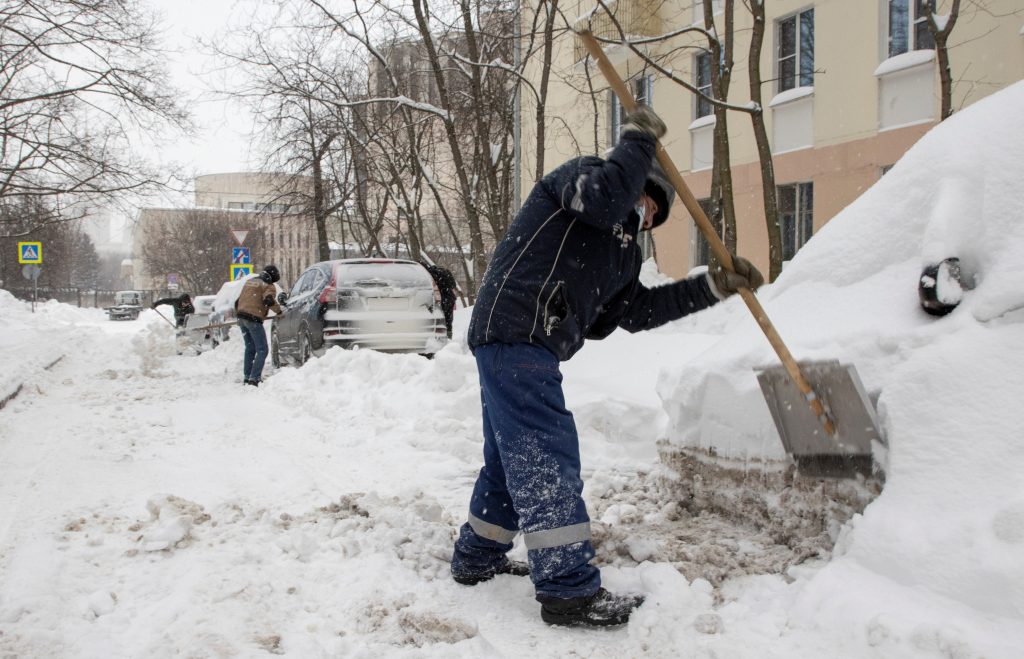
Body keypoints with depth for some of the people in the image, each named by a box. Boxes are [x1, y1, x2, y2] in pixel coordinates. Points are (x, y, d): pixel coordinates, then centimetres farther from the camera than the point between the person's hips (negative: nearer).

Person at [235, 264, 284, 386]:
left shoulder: (249, 281, 21)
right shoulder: (269, 286, -3)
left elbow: (238, 300, 27)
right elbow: (269, 300, -21)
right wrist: (278, 309, -4)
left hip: (241, 317, 8)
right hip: (254, 319, -8)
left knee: (250, 348, 20)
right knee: (262, 350, -3)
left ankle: (247, 377, 21)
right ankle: (254, 379, -13)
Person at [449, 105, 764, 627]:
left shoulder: (624, 250, 27)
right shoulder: (582, 174, 2)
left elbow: (635, 311, 18)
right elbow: (603, 197, -21)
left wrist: (713, 287, 18)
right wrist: (639, 141, -9)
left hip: (524, 348, 10)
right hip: (514, 334, -10)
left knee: (511, 458, 19)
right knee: (547, 458, -13)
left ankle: (476, 557, 35)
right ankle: (569, 592, -13)